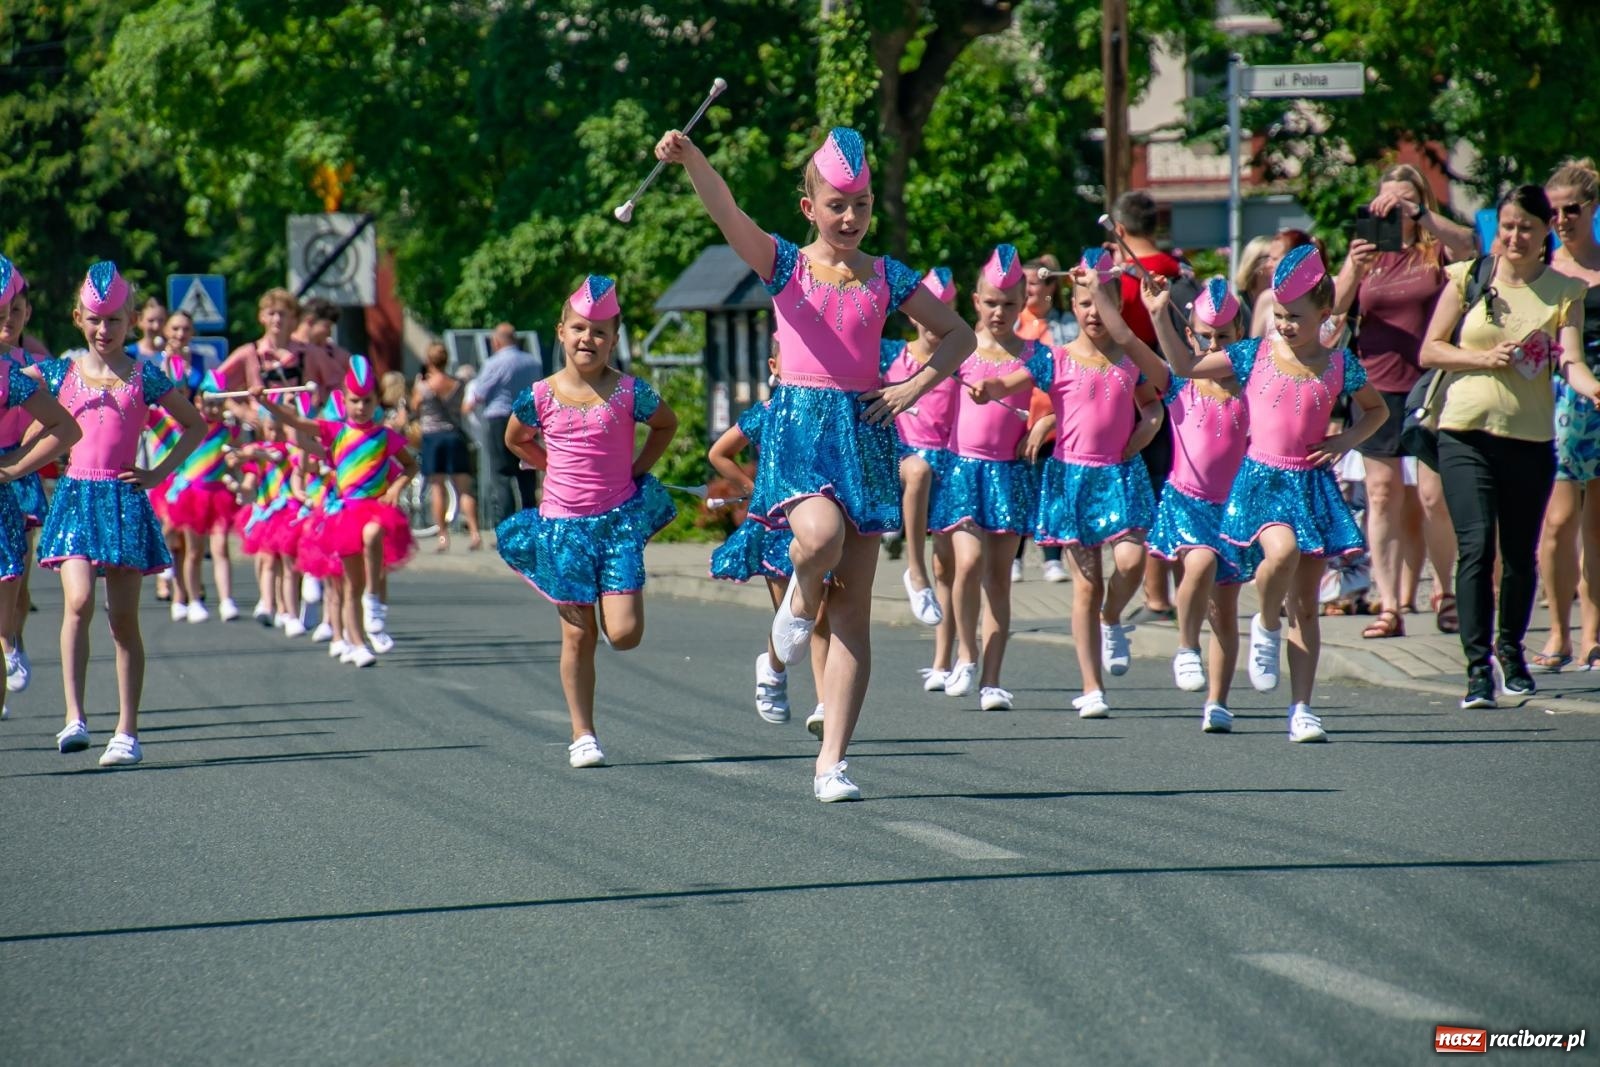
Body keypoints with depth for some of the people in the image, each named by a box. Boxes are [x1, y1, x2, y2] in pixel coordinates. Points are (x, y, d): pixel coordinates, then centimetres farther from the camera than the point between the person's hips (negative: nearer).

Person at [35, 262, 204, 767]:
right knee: (79, 601, -20)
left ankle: (127, 731, 6)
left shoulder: (144, 377, 5)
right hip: (76, 497, 0)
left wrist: (160, 473, 3)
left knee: (124, 619, 1)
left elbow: (195, 425, 13)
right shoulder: (59, 373, 7)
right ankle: (74, 715, -20)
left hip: (124, 500, 0)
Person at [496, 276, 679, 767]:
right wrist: (556, 469, 9)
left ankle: (609, 599, 27)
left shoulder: (628, 392, -6)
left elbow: (667, 423, 14)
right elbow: (515, 440, 17)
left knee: (624, 634, -9)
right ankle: (583, 734, 13)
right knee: (578, 636, 3)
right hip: (562, 525, 1)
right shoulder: (540, 397, -4)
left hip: (620, 522, -1)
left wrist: (637, 470, 7)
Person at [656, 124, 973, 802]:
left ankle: (832, 760, 2)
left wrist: (915, 387, 0)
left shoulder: (887, 278, 9)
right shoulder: (786, 264, 2)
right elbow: (727, 214, -16)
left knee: (853, 603, 0)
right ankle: (800, 597, 6)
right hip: (800, 424, -3)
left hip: (866, 429, 3)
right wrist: (691, 160, -34)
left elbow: (958, 334, 16)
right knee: (820, 534, -34)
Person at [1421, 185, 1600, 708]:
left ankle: (1510, 651, 32)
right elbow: (1430, 351, 5)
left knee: (1520, 555, 10)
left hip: (1531, 439, 1)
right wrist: (1484, 359, -10)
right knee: (1476, 548, -12)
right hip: (1466, 433, -1)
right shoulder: (1468, 278, 4)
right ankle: (1478, 667, -10)